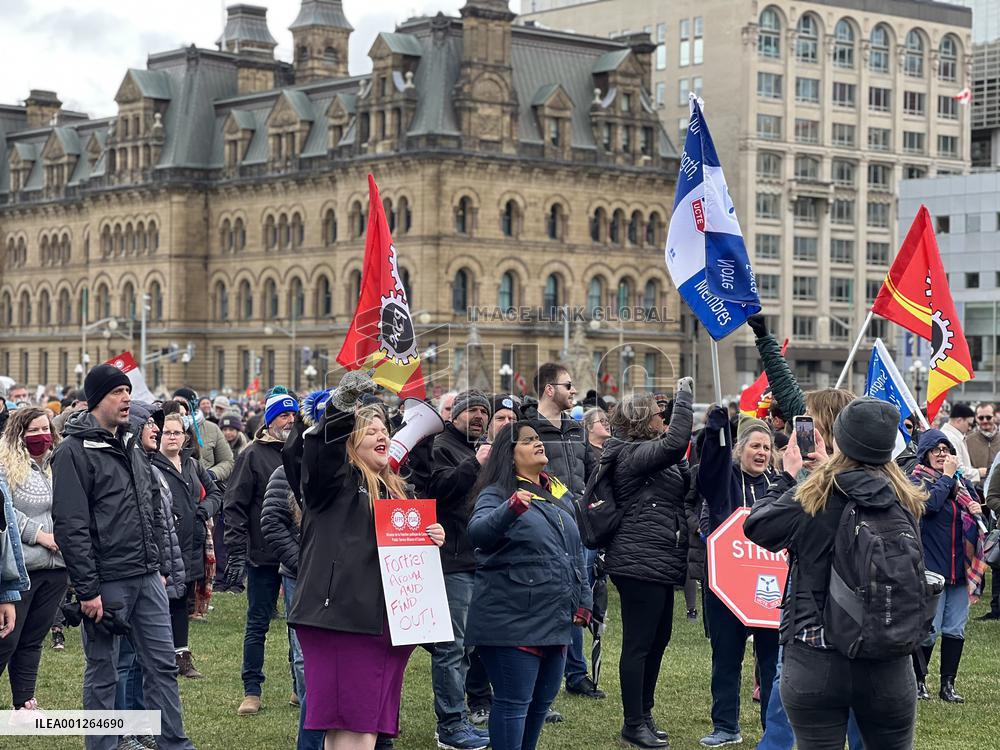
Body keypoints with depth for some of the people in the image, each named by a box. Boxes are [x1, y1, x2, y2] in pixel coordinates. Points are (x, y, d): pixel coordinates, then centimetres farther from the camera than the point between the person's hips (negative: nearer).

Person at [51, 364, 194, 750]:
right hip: (106, 583, -7)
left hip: (147, 578, 7)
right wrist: (87, 589, -19)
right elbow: (70, 526, -16)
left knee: (163, 663, 9)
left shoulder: (132, 448, 15)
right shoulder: (74, 451, -11)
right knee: (102, 674, 3)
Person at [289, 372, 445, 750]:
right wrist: (342, 406, -40)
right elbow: (321, 449, -24)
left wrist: (432, 539, 6)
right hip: (340, 615, -7)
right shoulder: (335, 478, -1)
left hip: (384, 617, 7)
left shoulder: (397, 488, 21)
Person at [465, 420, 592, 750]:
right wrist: (511, 510, -46)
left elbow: (576, 550, 21)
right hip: (513, 620, -8)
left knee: (542, 701, 16)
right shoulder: (496, 494, -8)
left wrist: (583, 600, 15)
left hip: (555, 620, 8)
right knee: (513, 702, -5)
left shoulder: (559, 494, 14)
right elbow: (478, 532, -28)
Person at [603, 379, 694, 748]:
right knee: (638, 644, -4)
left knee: (658, 639, 15)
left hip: (658, 565, 11)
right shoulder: (633, 454, -14)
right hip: (640, 563, -10)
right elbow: (676, 442, -28)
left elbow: (688, 483, 19)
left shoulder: (650, 454, 19)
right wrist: (685, 395, -20)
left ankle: (643, 714, 25)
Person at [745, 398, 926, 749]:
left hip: (815, 664, -3)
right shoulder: (904, 503, -3)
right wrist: (827, 468, 24)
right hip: (889, 666, 3)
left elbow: (755, 525, 3)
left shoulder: (810, 499, -13)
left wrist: (787, 476, 16)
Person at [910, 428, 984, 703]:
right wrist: (946, 476, -13)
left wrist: (978, 513, -3)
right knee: (929, 630, -3)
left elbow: (980, 522, 21)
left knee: (955, 630, 8)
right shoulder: (917, 481, -4)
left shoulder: (962, 482, 13)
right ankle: (919, 681, 15)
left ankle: (948, 685, 17)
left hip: (960, 567, 6)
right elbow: (930, 504, -25)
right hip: (930, 567, -5)